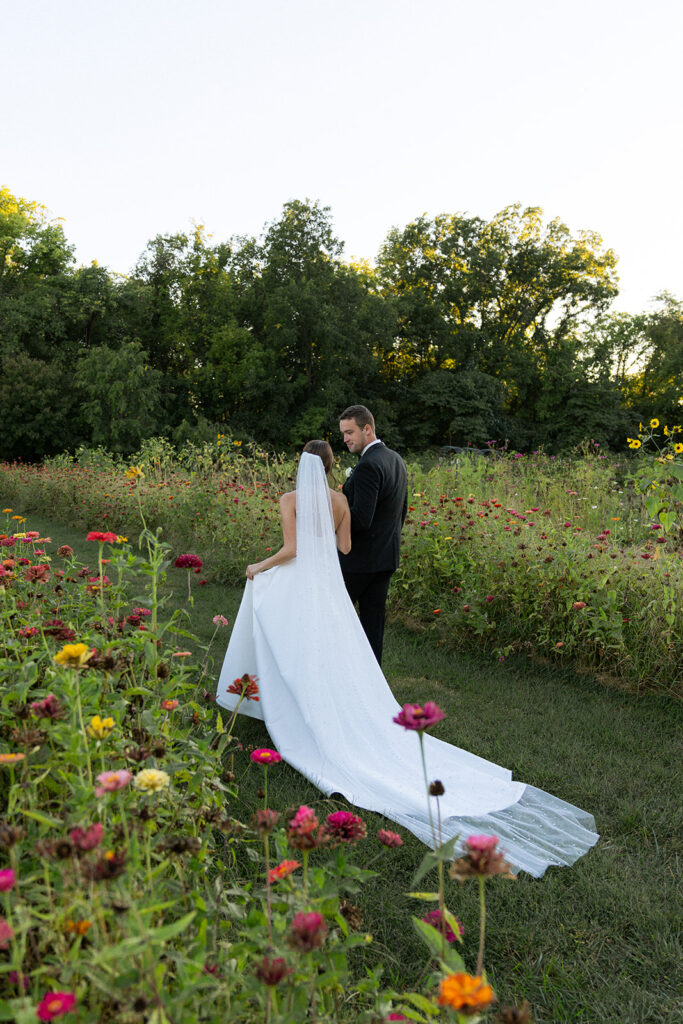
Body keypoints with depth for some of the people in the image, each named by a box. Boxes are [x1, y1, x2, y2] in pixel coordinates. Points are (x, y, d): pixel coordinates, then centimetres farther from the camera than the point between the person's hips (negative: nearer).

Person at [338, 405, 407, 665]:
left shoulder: (368, 466, -21)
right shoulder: (396, 460, 9)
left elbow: (360, 518, -26)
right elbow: (401, 510, 17)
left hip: (360, 559, -9)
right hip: (387, 557, 9)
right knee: (373, 621, 12)